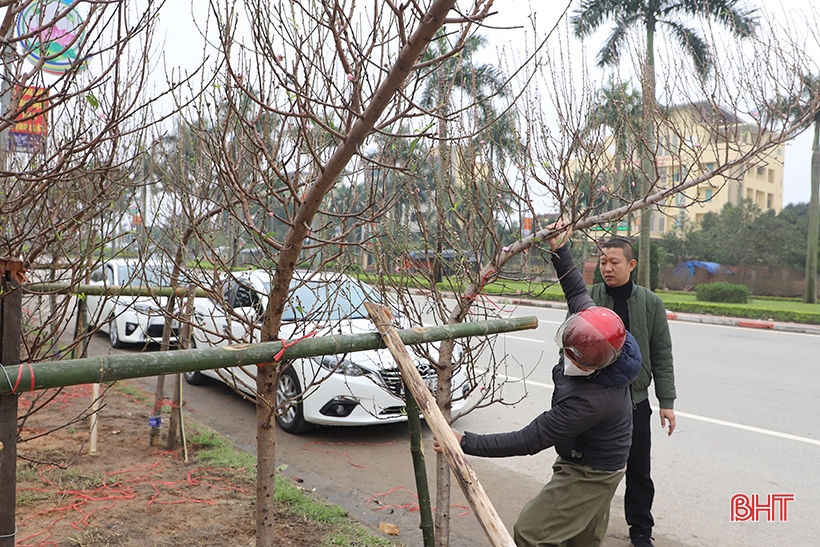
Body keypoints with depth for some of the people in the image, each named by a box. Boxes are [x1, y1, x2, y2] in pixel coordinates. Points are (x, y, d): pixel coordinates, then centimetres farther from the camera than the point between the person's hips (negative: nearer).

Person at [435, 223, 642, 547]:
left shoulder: (589, 401, -39)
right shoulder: (601, 341, -18)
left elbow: (529, 441, -34)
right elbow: (578, 293, 1)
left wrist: (467, 443, -31)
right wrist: (560, 251, -2)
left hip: (589, 474, -9)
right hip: (600, 463, 9)